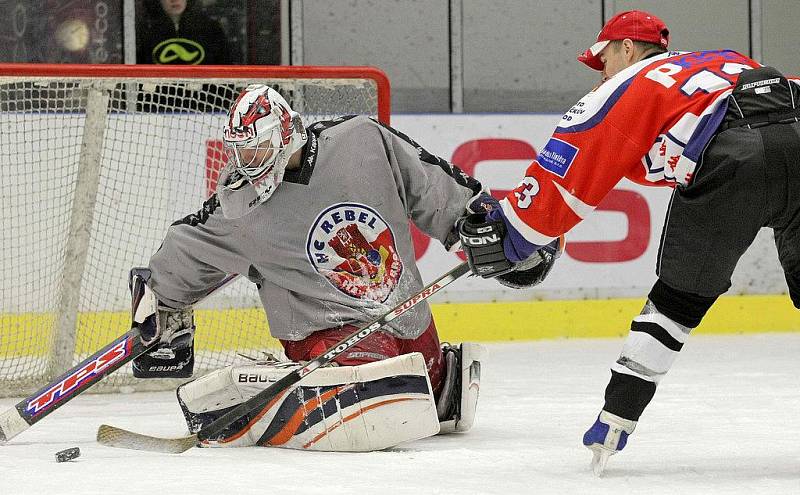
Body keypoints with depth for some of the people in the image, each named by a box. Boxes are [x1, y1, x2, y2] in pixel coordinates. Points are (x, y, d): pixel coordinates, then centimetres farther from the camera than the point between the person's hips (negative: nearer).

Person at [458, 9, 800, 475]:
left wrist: (508, 235, 24)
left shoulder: (628, 85, 23)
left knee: (680, 296, 13)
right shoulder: (729, 62, 39)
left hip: (730, 161, -4)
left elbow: (565, 173, 18)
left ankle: (616, 421, 14)